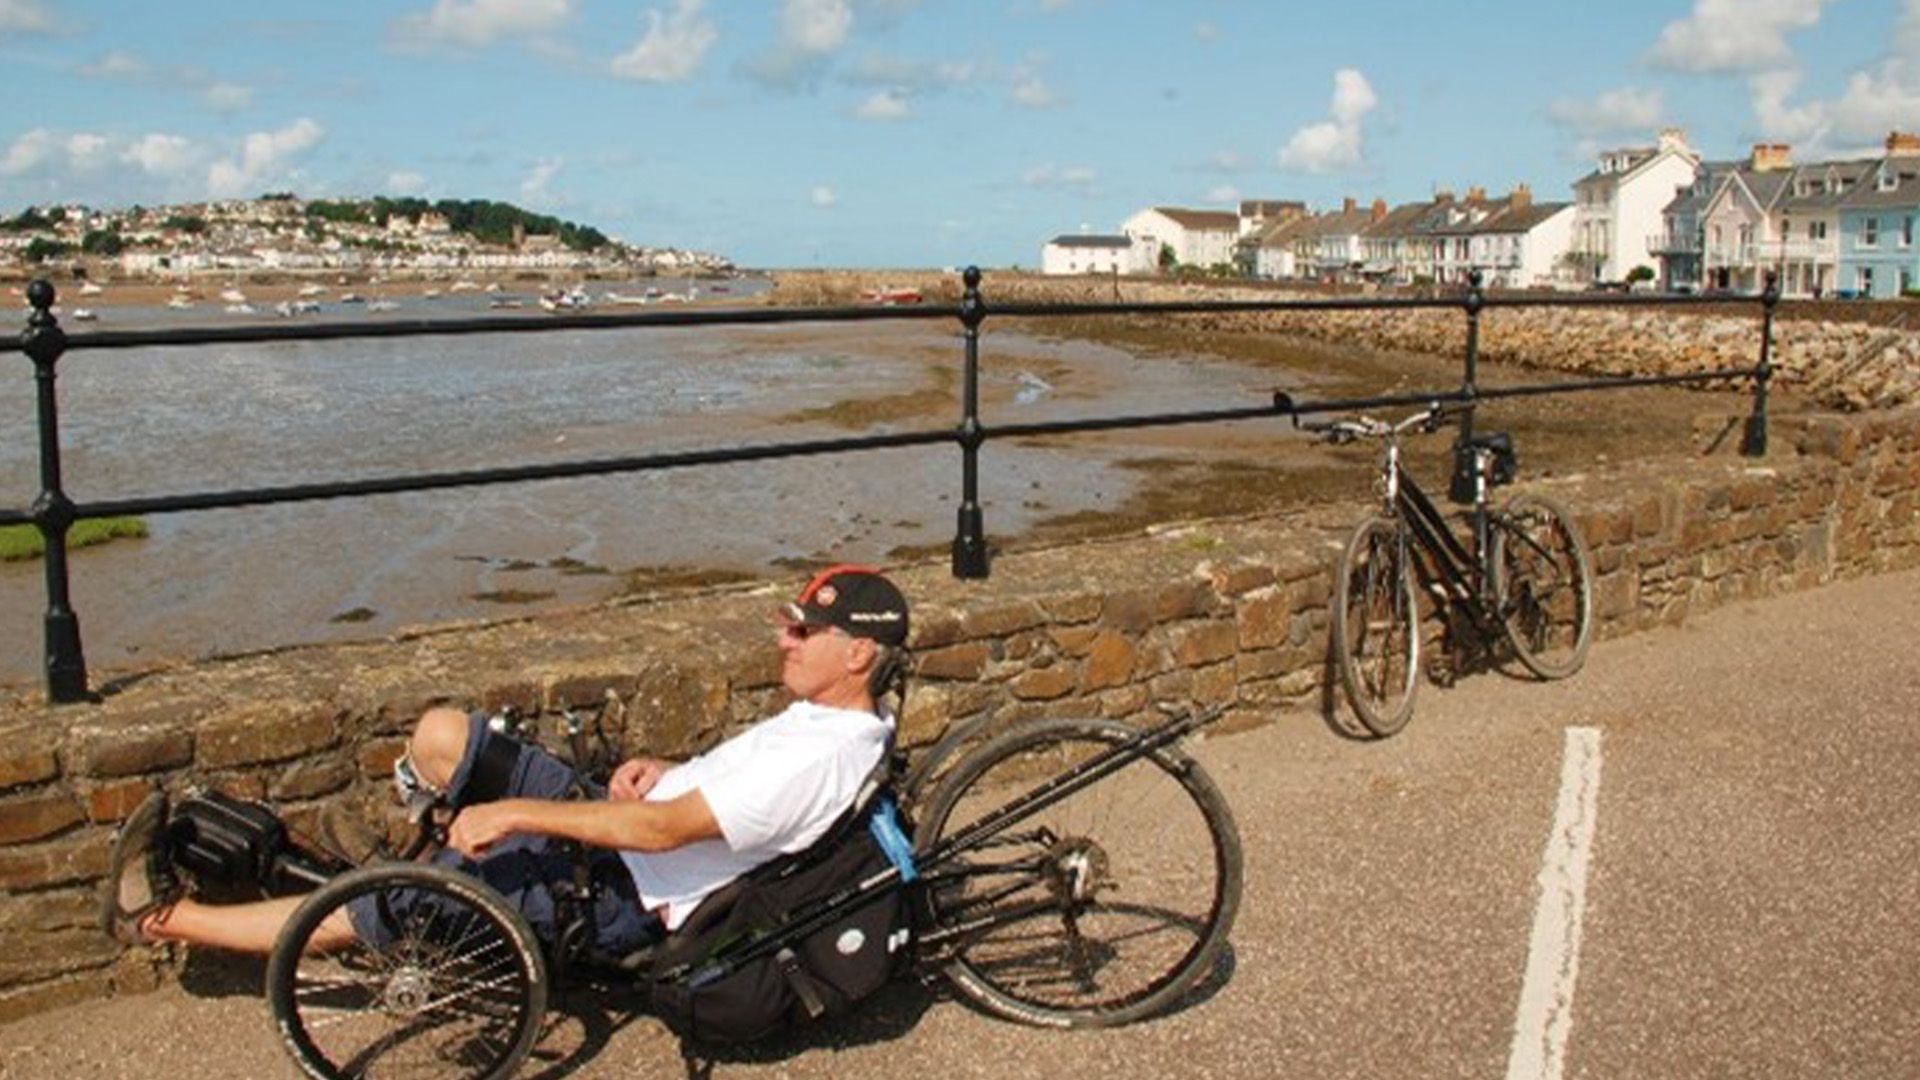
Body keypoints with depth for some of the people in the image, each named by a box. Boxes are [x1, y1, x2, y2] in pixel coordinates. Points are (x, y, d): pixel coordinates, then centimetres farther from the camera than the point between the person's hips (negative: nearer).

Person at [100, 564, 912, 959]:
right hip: (616, 821, 9)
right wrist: (663, 770, -2)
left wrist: (513, 813, -23)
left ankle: (167, 914, 12)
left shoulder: (821, 759, -29)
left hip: (621, 897, -9)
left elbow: (664, 828, -30)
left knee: (364, 914, -5)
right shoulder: (838, 716, 2)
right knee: (439, 734, 3)